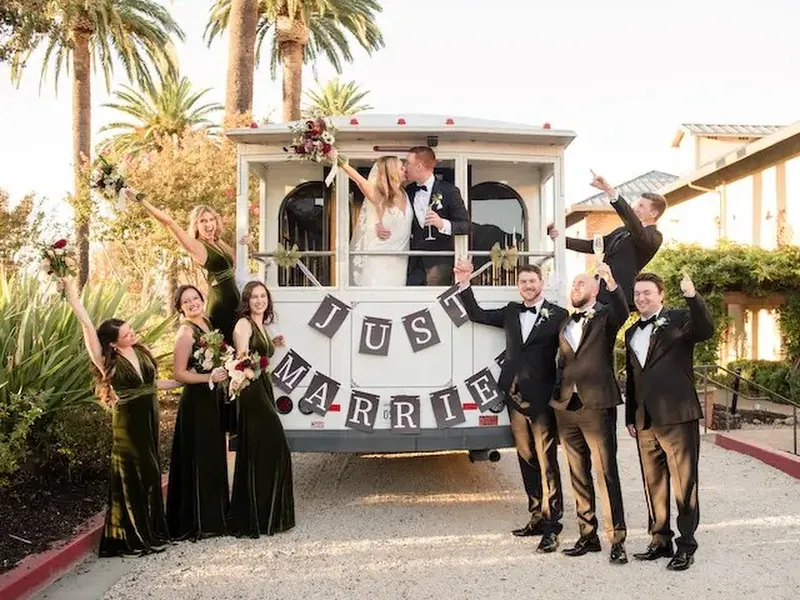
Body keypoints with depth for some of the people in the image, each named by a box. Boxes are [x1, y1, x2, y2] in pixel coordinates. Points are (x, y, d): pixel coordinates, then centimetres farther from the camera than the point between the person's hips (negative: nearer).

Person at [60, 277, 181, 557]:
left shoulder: (141, 352, 3)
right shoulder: (109, 362, -14)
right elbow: (88, 329, -25)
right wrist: (73, 298, -32)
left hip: (149, 419, 6)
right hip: (128, 423, -6)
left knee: (151, 473, 13)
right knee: (134, 476, 1)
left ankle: (152, 530, 26)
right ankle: (133, 537, 13)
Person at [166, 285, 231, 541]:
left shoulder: (207, 323, 9)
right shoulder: (186, 332, -14)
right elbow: (179, 373, -17)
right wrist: (209, 378, -22)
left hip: (212, 398, 9)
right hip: (195, 401, -9)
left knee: (214, 457, 15)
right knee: (197, 460, -3)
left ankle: (214, 515, 27)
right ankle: (196, 522, 7)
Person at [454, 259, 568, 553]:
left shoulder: (557, 315, -2)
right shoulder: (511, 311, 13)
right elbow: (477, 315, 17)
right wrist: (464, 284, 8)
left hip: (542, 398, -5)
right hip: (515, 396, 6)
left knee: (546, 461, -6)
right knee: (526, 459, 13)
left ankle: (551, 525, 0)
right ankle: (537, 517, 23)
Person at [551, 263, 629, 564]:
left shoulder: (604, 316, 1)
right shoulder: (565, 324, 17)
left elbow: (622, 312, -22)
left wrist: (610, 280, -36)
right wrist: (556, 397, 10)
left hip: (596, 405, -6)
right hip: (566, 407, 6)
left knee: (606, 474, -6)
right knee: (578, 476, 11)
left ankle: (617, 540, 0)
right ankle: (587, 535, 20)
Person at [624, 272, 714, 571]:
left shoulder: (679, 320, -2)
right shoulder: (632, 332, 16)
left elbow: (706, 330, -24)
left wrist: (692, 296, -36)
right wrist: (630, 416, 17)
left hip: (677, 417, -6)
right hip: (645, 421, 6)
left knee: (684, 483, -1)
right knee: (654, 484, 13)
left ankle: (686, 545, 9)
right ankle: (660, 540, 24)